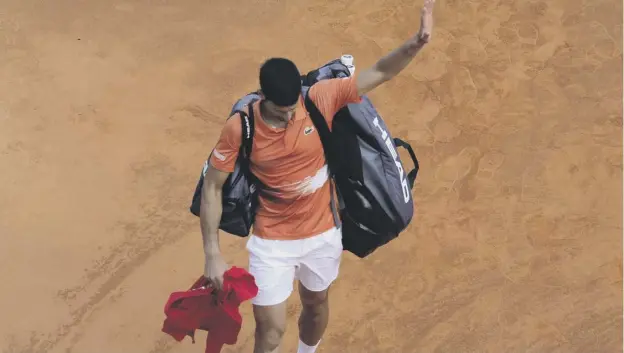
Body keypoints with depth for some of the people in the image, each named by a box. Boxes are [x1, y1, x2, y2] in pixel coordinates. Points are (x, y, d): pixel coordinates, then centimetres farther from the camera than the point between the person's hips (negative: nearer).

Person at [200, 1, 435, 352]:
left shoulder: (321, 98, -20)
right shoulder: (240, 128, -22)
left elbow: (380, 73, -16)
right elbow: (212, 188, -13)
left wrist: (416, 43, -35)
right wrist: (213, 253, -15)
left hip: (323, 234, 3)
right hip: (273, 242, -3)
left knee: (316, 305, 26)